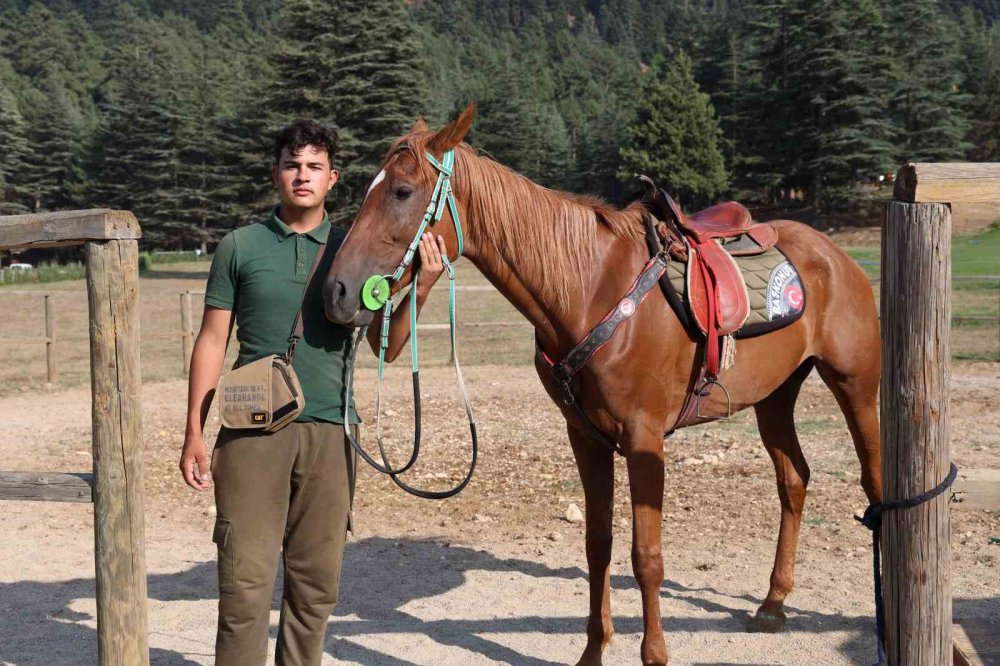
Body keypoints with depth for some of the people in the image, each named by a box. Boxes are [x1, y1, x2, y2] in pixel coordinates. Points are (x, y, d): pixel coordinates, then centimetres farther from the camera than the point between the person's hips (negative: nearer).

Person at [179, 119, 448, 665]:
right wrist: (194, 433, 0)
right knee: (246, 578, -4)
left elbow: (386, 348, 5)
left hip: (328, 431, 2)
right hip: (253, 430, -2)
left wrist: (419, 293, -12)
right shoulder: (240, 247, 4)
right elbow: (212, 342, 5)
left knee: (317, 581, 9)